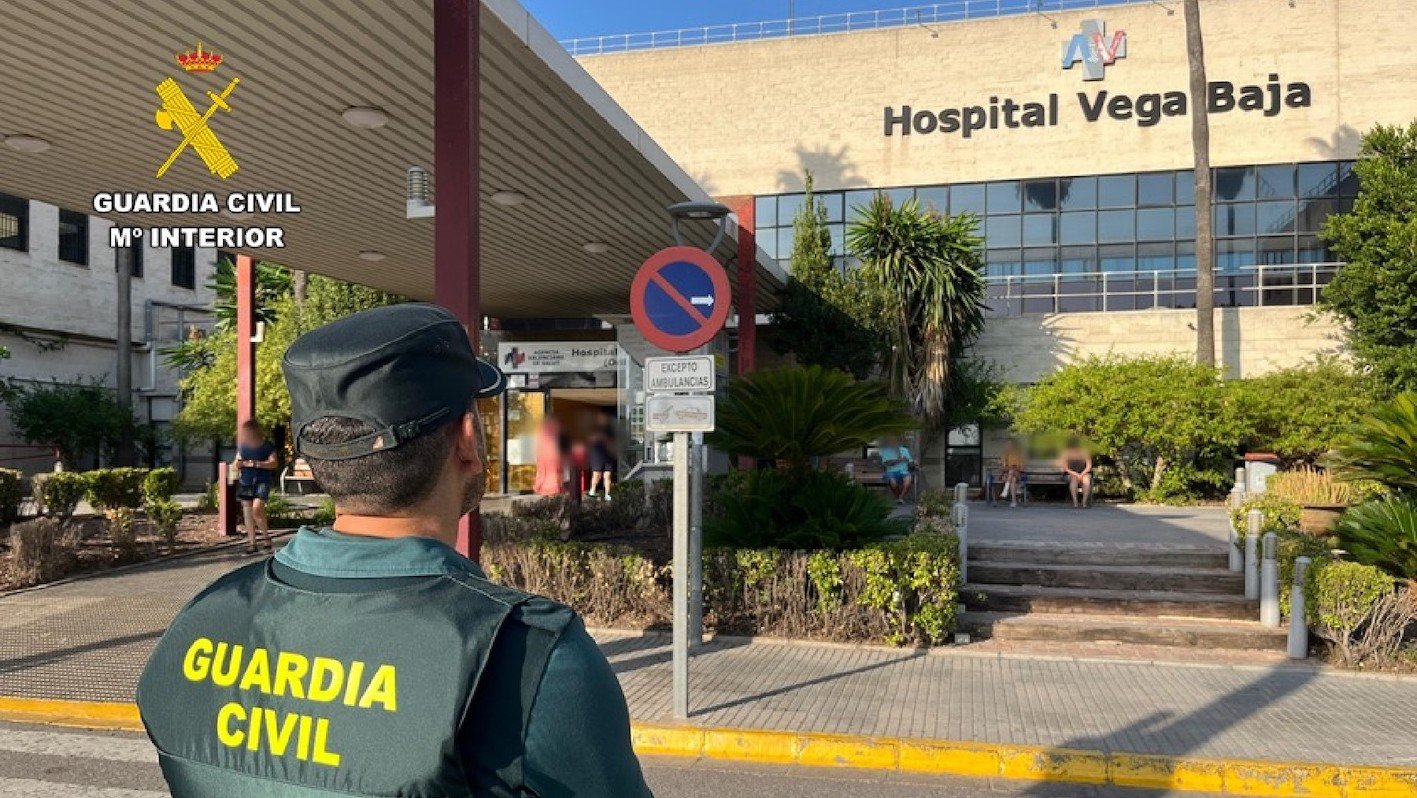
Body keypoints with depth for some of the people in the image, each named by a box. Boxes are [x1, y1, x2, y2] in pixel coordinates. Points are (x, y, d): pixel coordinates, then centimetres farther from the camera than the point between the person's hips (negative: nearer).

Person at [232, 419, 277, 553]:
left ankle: (266, 537, 0)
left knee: (257, 509, -19)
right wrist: (237, 464, -7)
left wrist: (257, 464, -20)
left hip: (262, 482, -5)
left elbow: (274, 463, -8)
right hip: (246, 482, 5)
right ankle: (252, 543, 11)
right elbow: (238, 461, 17)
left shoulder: (266, 445, -5)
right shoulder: (242, 445, 8)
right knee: (247, 513, 4)